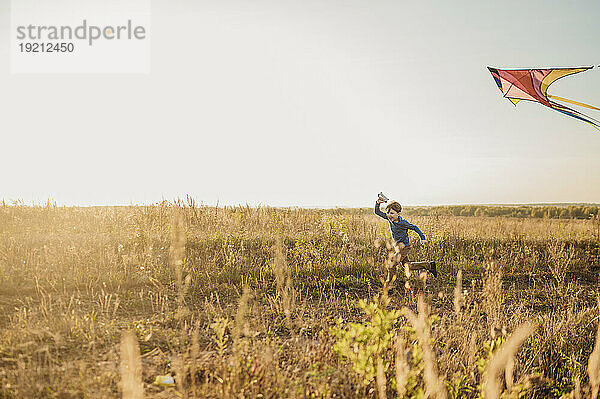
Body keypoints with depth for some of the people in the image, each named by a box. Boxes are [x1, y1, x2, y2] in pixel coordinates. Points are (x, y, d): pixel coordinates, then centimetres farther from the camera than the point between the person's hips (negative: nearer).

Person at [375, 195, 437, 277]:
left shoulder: (403, 223, -21)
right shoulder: (389, 218, -4)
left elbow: (415, 228, -10)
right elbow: (378, 212, -2)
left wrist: (423, 238, -10)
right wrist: (378, 203, -19)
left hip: (404, 247, -8)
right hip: (398, 246, 8)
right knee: (408, 265, 17)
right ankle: (429, 265, 27)